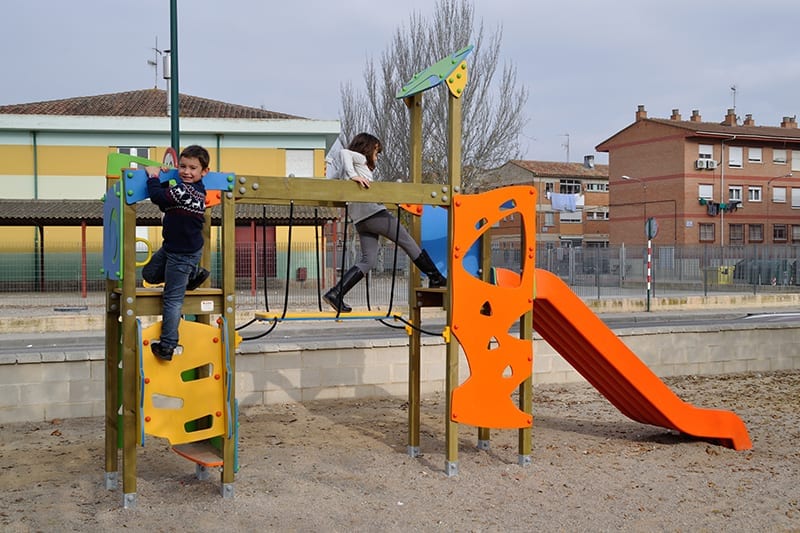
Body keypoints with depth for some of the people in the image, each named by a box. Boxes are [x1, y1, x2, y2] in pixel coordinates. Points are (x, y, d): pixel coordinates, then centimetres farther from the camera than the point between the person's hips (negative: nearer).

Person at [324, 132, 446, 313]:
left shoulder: (347, 169, 25)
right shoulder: (359, 159, 2)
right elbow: (344, 152, -16)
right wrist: (353, 175, -26)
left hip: (360, 219, 9)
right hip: (374, 212, -9)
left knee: (368, 259, 4)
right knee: (408, 242, 2)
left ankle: (335, 294, -6)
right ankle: (436, 278, 9)